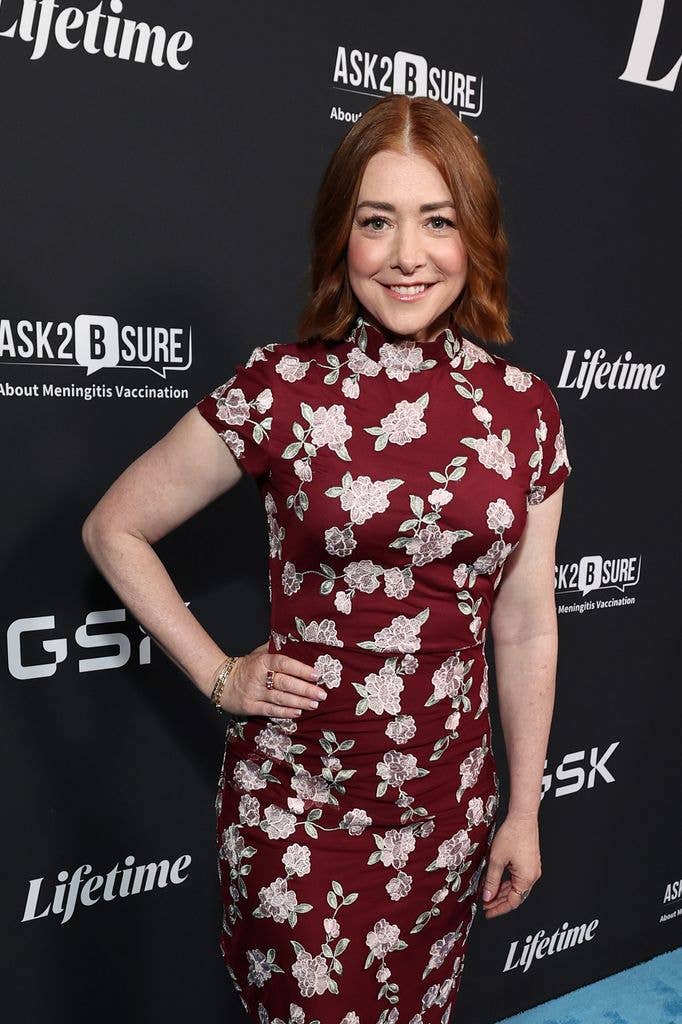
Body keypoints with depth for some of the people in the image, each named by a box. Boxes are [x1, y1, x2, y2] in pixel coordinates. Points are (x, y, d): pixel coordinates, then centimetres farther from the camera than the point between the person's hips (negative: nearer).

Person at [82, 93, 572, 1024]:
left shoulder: (523, 409, -3)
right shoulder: (280, 389, -12)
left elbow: (525, 627, 2)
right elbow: (114, 530, -2)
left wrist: (526, 811, 7)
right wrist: (220, 677, -6)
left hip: (448, 804, 3)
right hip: (295, 800, -3)